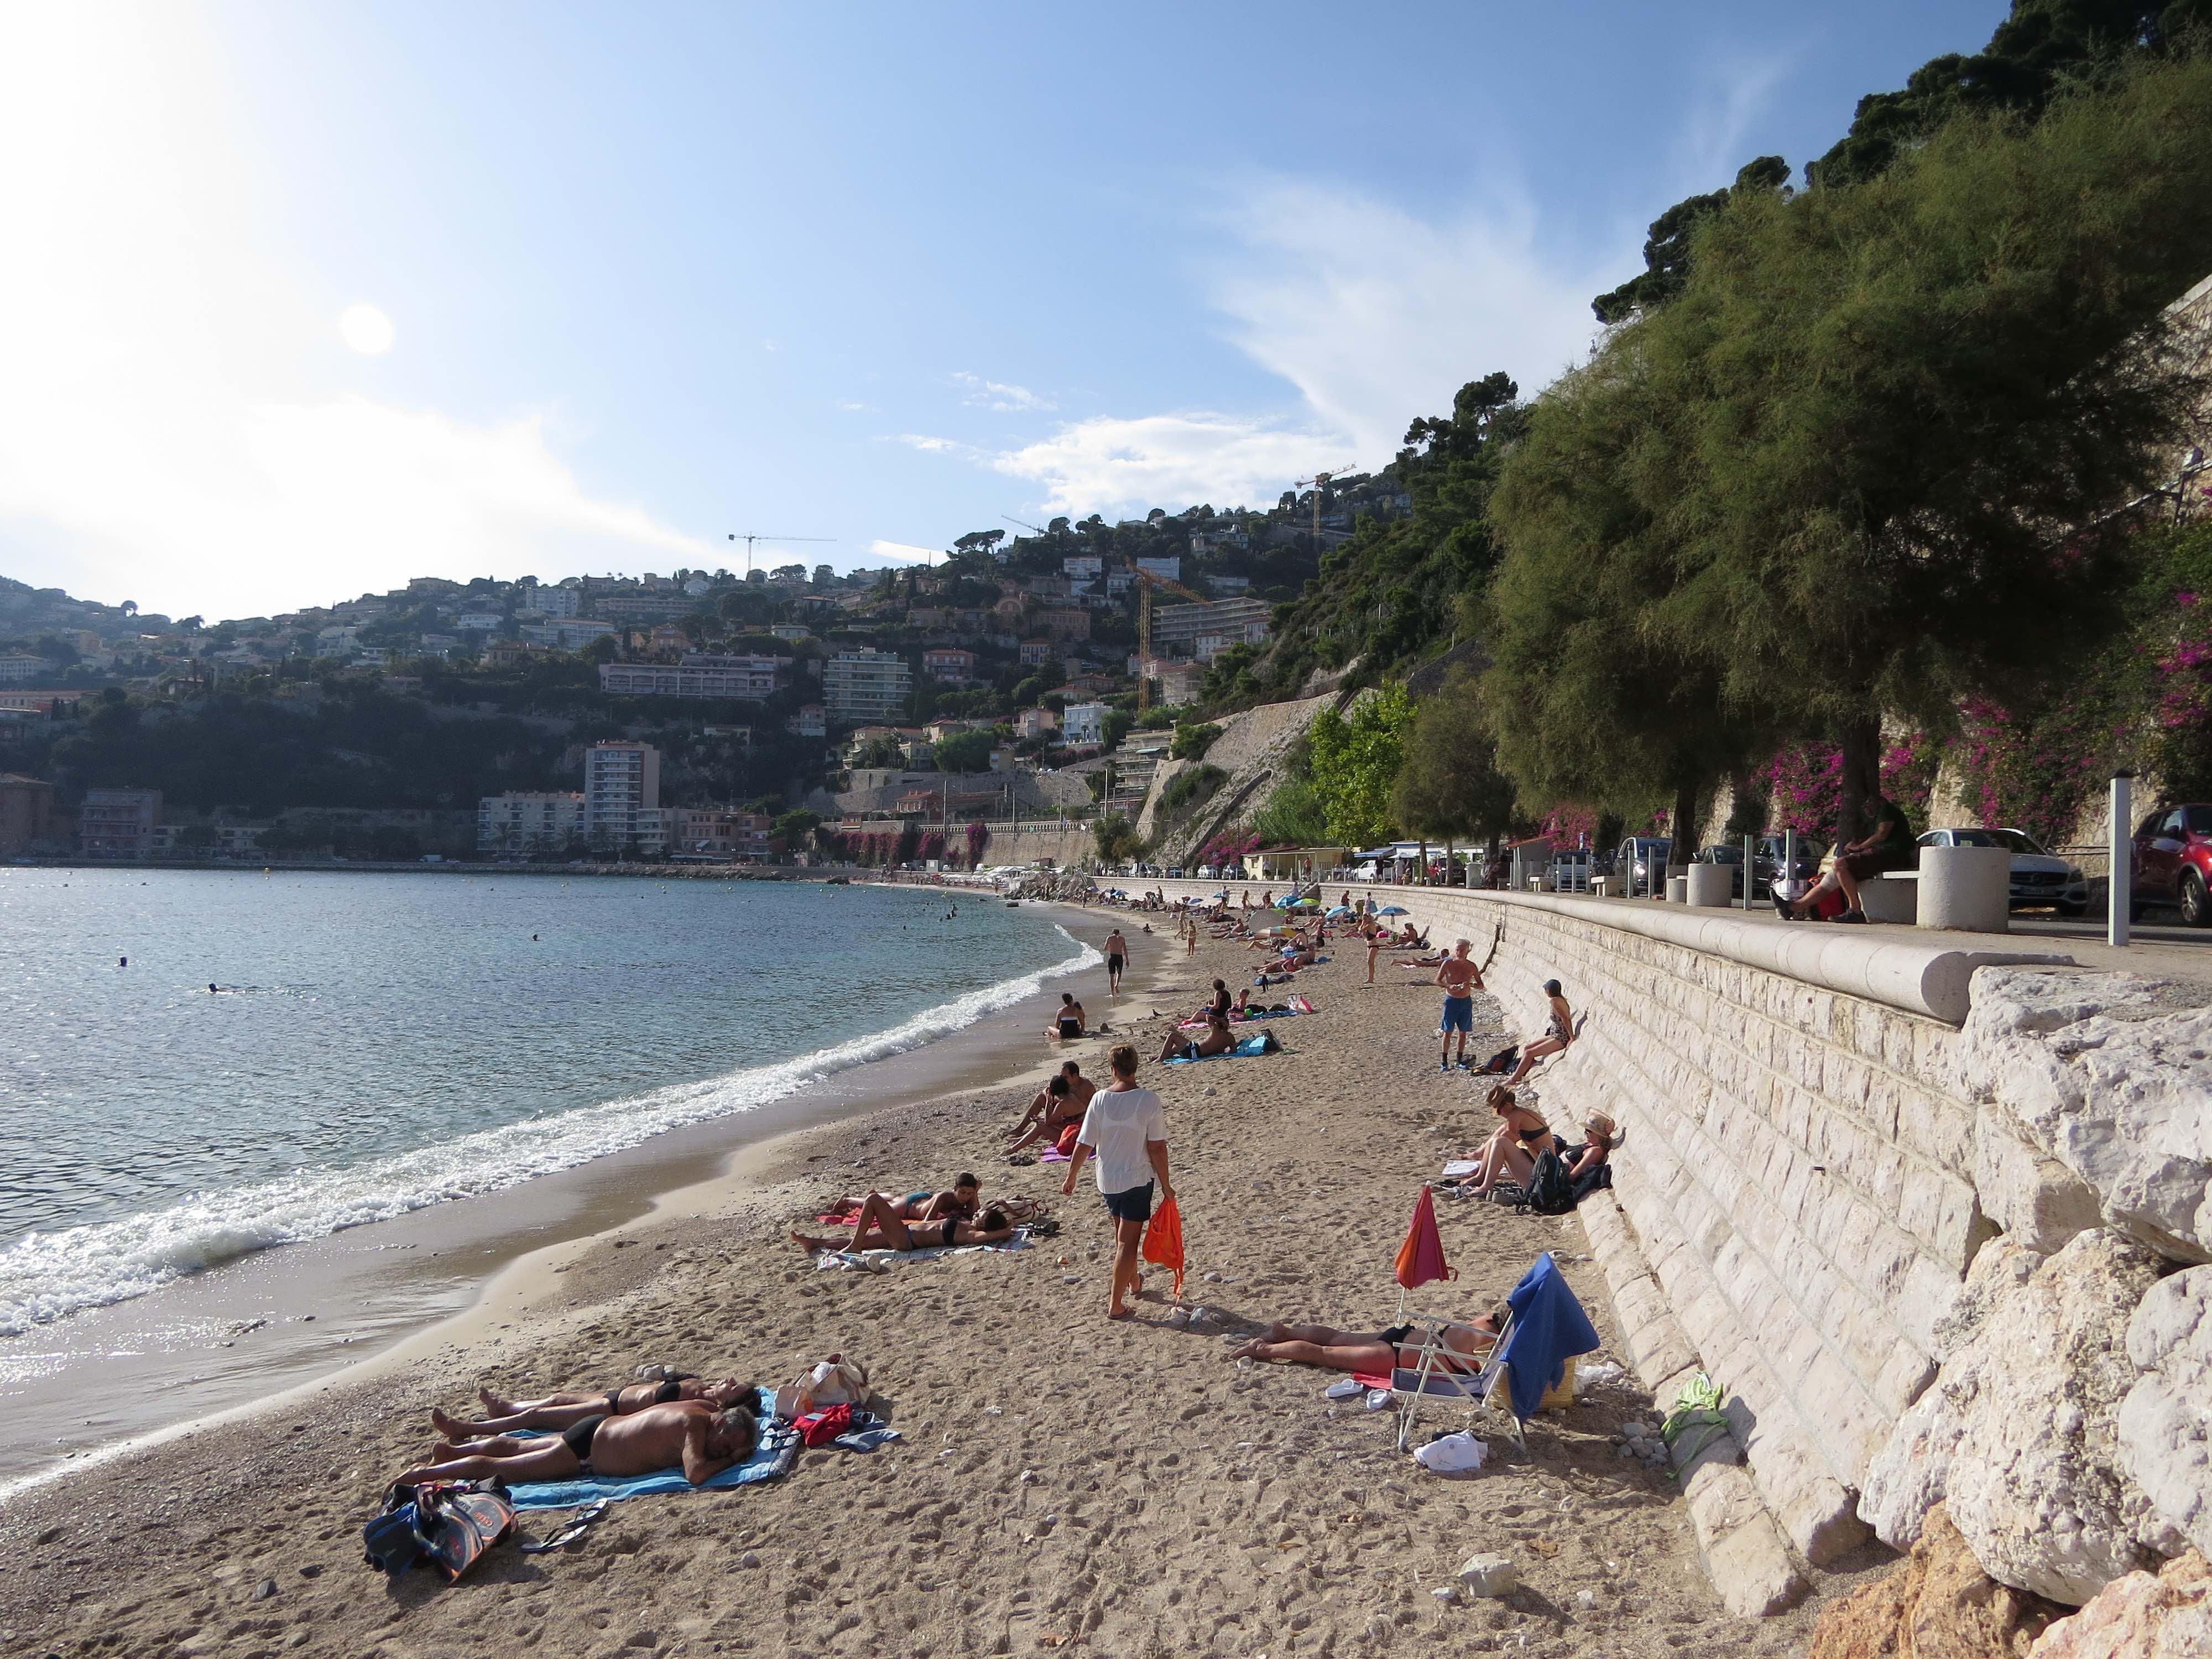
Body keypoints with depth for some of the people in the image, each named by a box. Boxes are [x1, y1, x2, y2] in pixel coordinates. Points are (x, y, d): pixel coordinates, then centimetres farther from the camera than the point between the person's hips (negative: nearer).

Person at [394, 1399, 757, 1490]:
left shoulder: (706, 1408, -5)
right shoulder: (695, 1424, -29)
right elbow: (696, 1473, -44)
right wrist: (731, 1460, -27)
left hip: (599, 1428, 8)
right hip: (586, 1451, -8)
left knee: (513, 1446, 26)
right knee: (496, 1467, 4)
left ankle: (452, 1450, 42)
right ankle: (426, 1473, 16)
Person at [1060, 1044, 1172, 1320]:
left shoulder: (1100, 1099, -8)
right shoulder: (1148, 1100, -15)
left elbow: (1084, 1145, -5)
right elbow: (1157, 1148, -14)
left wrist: (1071, 1177, 9)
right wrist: (1166, 1185, -4)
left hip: (1106, 1180, 4)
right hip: (1137, 1179, -4)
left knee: (1122, 1235, 23)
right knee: (1128, 1241, 3)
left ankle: (1134, 1283, 44)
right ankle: (1116, 1305, 3)